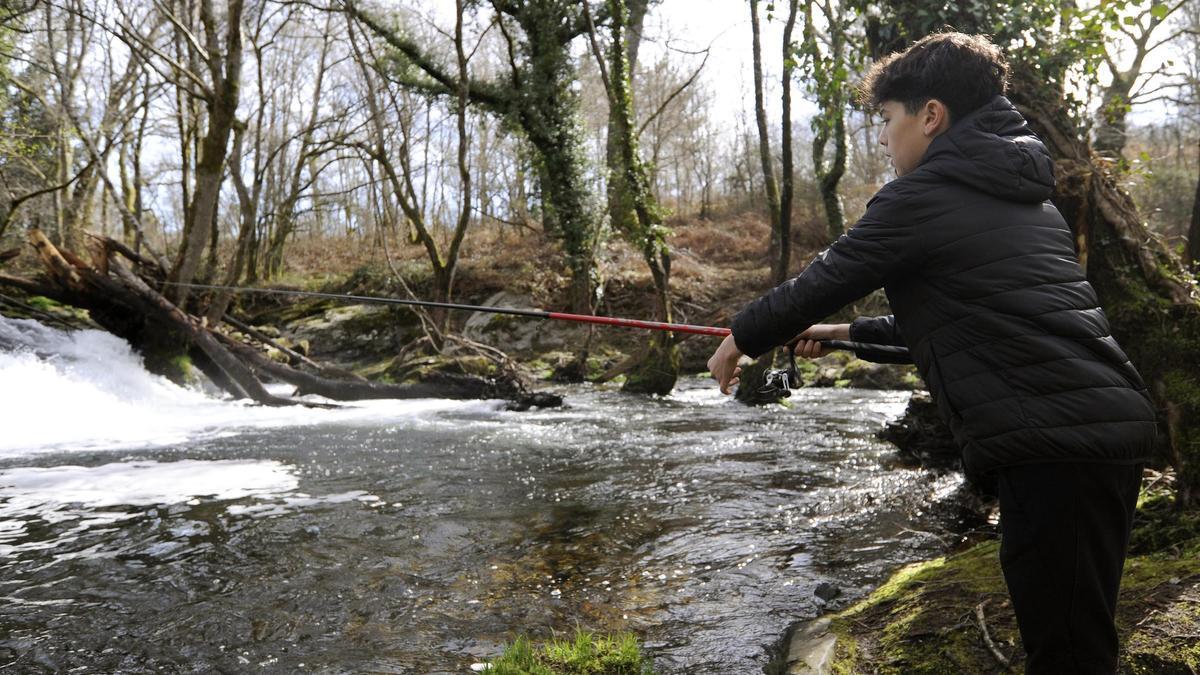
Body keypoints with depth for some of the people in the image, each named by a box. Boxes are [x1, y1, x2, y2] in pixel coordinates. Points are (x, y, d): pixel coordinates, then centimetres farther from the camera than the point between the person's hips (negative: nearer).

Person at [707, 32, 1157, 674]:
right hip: (1112, 423, 9)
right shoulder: (1023, 193, 20)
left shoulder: (923, 196, -8)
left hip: (1051, 440, -9)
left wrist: (741, 339, 16)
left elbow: (822, 281, -1)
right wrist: (850, 332, 34)